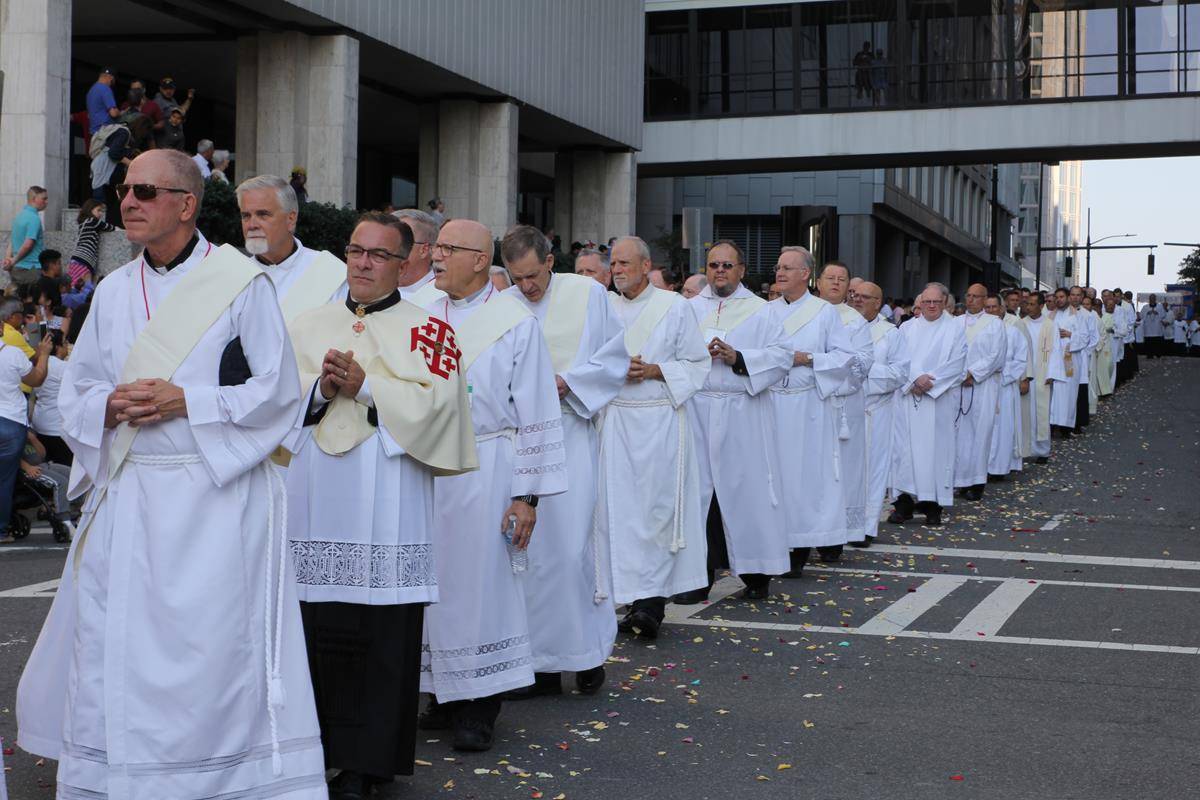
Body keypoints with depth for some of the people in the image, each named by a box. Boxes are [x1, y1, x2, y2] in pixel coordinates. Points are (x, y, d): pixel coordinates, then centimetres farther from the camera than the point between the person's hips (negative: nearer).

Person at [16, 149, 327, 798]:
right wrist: (110, 406, -7)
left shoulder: (240, 283, -3)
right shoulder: (113, 292, 12)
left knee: (212, 645, -4)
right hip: (126, 496, 5)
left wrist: (187, 401, -14)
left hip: (215, 495, -5)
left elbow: (279, 389, -5)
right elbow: (75, 392, 15)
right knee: (113, 646, 6)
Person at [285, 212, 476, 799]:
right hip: (315, 498, 3)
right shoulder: (309, 325, 17)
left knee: (381, 633, -3)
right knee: (317, 625, 2)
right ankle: (316, 747, 14)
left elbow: (437, 401, -7)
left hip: (386, 503, -3)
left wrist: (365, 387, -13)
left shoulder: (426, 328, 6)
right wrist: (321, 389, -9)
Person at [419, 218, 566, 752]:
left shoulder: (515, 323, -5)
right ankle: (444, 696, 20)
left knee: (480, 581, 0)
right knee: (433, 580, 8)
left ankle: (480, 707, 10)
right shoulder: (423, 318, 10)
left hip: (484, 472, -5)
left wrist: (526, 495, -10)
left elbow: (535, 413, -7)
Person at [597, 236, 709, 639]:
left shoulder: (674, 306, 1)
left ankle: (654, 602, -7)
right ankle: (637, 599, 10)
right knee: (622, 510, 2)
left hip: (661, 420, -4)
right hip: (617, 420, 4)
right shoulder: (606, 310, 11)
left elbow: (697, 363, 2)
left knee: (658, 510, -7)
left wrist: (654, 370, -12)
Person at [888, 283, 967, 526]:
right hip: (908, 398, 2)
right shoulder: (908, 328, 12)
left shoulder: (956, 328, 5)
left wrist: (928, 382, -11)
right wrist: (915, 380, -14)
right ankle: (905, 501, 1)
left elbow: (956, 364, -2)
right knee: (906, 447, -2)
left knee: (936, 447, -3)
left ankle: (933, 505, 1)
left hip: (939, 399, -2)